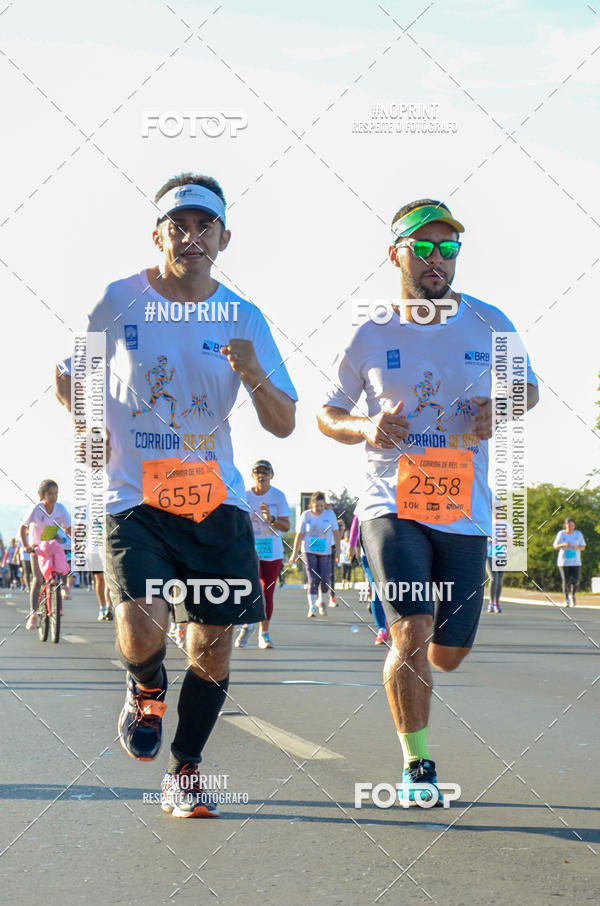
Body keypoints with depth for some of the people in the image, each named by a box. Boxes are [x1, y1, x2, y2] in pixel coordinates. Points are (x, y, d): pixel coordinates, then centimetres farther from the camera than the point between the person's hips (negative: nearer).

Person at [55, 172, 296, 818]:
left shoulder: (244, 318, 3)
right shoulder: (117, 302, -1)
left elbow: (284, 425, 2)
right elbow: (67, 376, 14)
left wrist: (256, 377, -17)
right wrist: (92, 431, -2)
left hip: (216, 500, 2)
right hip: (134, 498, -2)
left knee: (213, 646, 3)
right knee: (142, 630, -21)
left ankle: (184, 774, 24)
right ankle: (146, 690, 16)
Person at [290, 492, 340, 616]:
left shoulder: (330, 514, 1)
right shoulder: (306, 515, -1)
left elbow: (336, 533, 5)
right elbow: (299, 535, 2)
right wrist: (295, 553, 1)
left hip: (325, 552, 1)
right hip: (309, 551, -1)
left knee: (325, 580, -4)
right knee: (312, 580, -7)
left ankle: (322, 602, 22)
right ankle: (312, 607, -3)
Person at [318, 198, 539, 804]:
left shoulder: (488, 324, 3)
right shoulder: (371, 337, 2)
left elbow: (527, 386, 17)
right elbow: (327, 415, 11)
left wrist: (500, 407, -7)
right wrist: (365, 429, -12)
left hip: (465, 512, 2)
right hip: (391, 505, -2)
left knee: (447, 654, 8)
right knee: (413, 634, -17)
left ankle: (398, 637, 45)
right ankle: (416, 764, 2)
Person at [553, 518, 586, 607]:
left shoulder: (578, 534, 3)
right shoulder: (561, 534, -2)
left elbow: (583, 547, 7)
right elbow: (555, 546, -1)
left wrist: (577, 547, -15)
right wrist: (563, 544, -21)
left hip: (576, 562, 1)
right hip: (564, 562, -1)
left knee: (575, 581, -8)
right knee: (566, 581, -2)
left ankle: (572, 595, 21)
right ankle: (566, 599, 17)